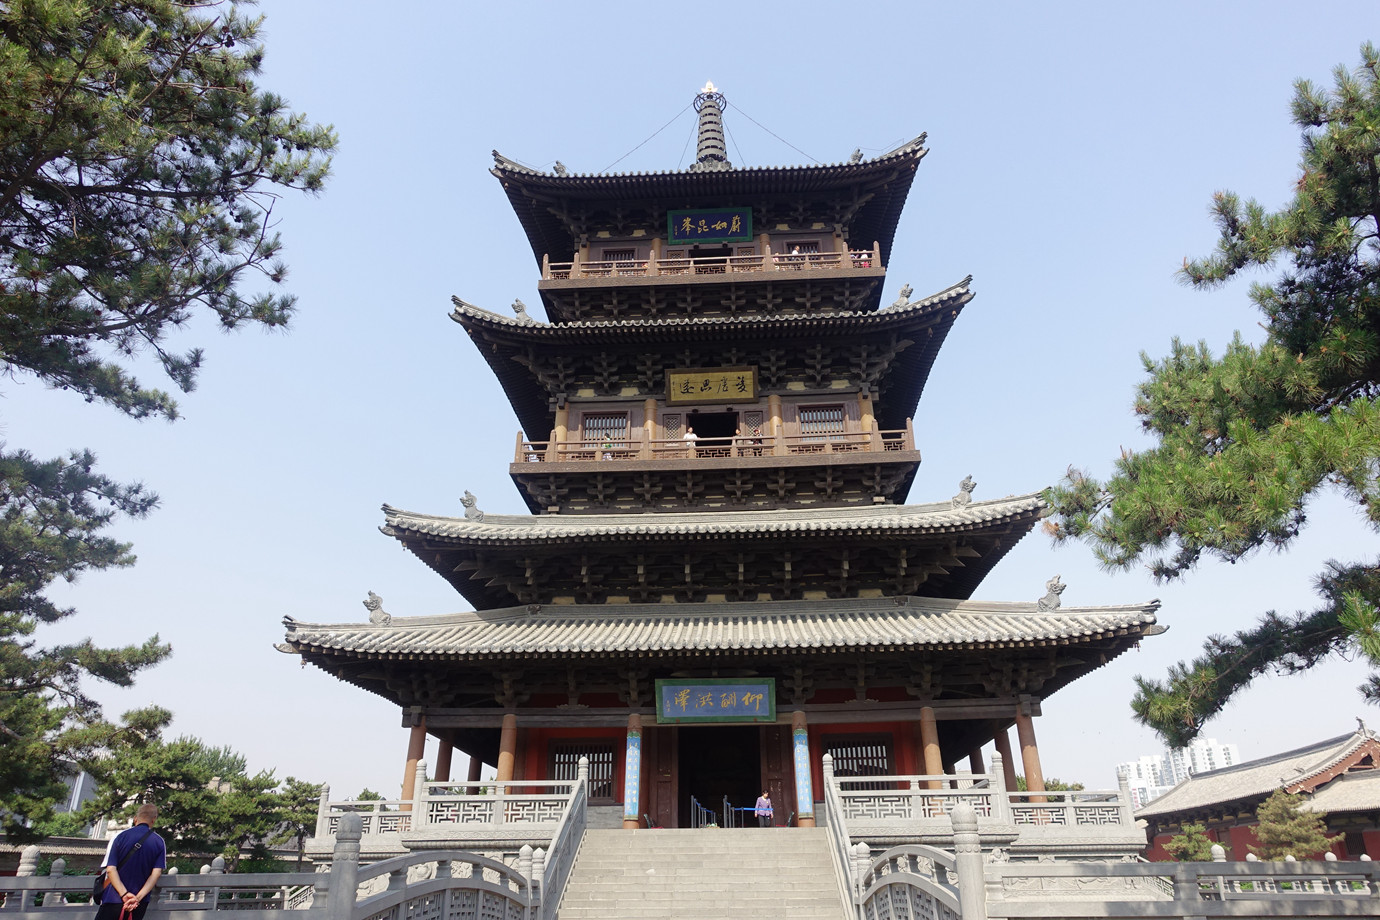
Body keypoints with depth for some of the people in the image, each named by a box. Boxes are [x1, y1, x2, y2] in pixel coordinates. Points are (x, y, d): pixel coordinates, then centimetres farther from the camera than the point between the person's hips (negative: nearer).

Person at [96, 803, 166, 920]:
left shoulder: (120, 836, -2)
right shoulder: (160, 843, 2)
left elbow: (110, 870, -10)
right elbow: (156, 873, -7)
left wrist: (125, 894, -13)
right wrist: (138, 897, -9)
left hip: (113, 899, -2)